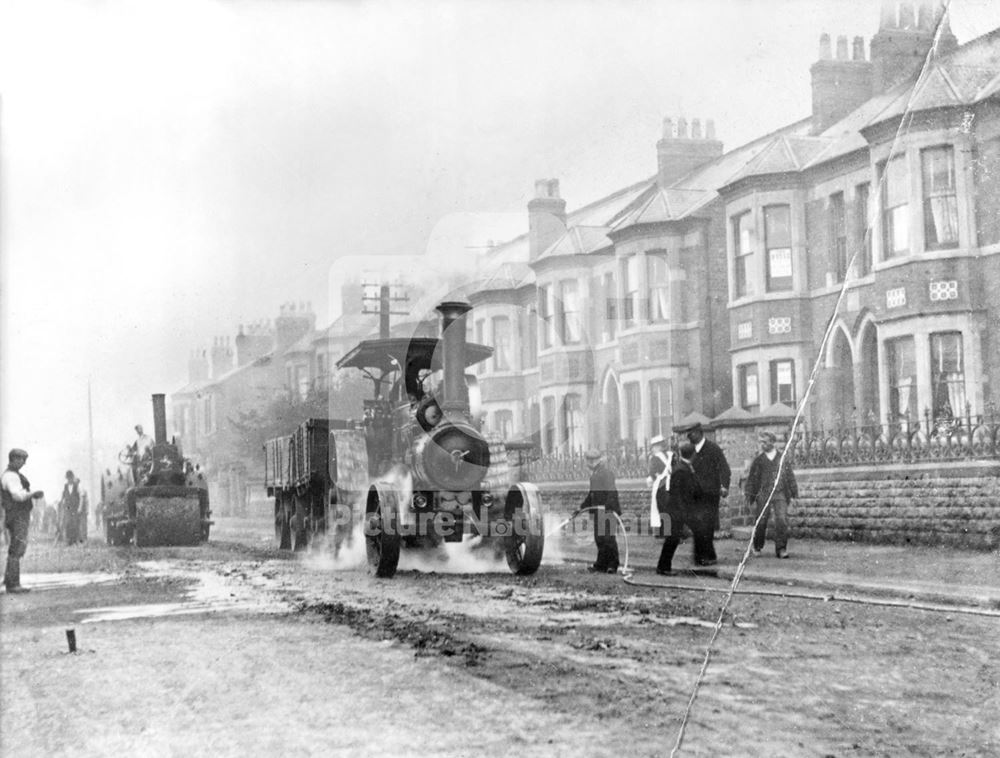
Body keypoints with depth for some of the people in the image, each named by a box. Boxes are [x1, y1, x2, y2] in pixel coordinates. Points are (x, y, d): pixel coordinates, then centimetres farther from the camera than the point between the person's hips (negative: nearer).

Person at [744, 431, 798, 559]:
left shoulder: (783, 459, 6)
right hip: (763, 494, 0)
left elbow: (790, 477, 10)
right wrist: (749, 495, 3)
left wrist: (793, 494, 8)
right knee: (761, 522, 2)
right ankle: (757, 548, 20)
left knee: (782, 521, -10)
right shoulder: (758, 461, 6)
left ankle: (781, 549, -5)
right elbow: (752, 479, 7)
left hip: (780, 494, 0)